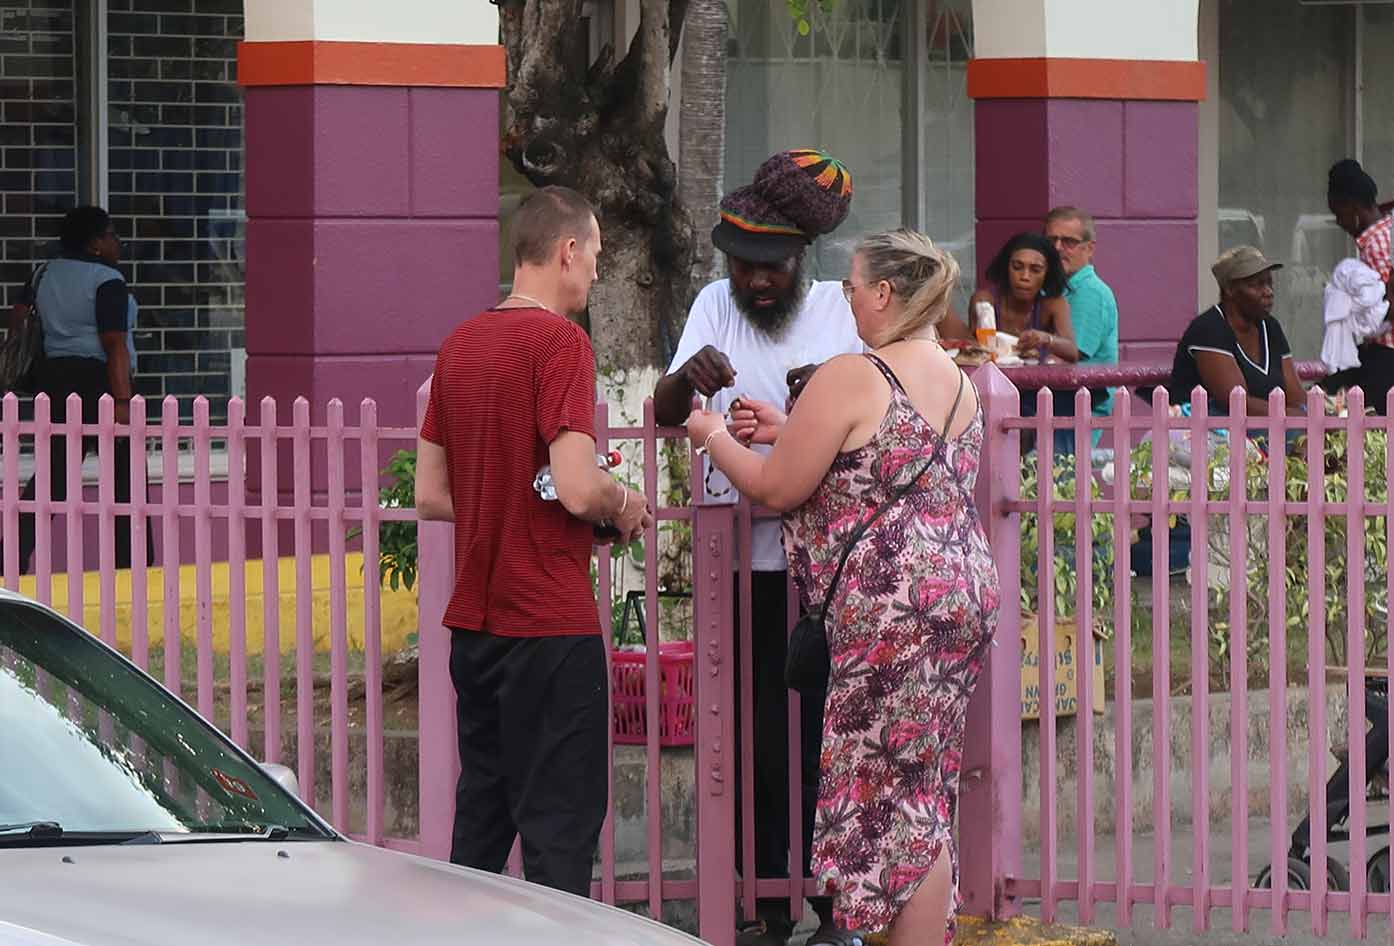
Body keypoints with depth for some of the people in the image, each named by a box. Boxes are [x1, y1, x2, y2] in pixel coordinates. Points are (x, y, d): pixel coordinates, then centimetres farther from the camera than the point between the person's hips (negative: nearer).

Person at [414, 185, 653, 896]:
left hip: (473, 622, 8)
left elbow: (430, 496, 14)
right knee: (559, 827, -3)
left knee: (479, 818, 14)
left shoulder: (460, 344, 11)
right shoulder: (560, 341, -13)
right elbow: (576, 489, -21)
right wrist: (624, 504, -2)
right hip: (550, 624, -7)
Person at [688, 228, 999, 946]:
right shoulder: (960, 383, 13)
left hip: (892, 609, -9)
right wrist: (789, 431, 23)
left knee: (894, 794, -4)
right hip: (964, 593, 9)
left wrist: (714, 437, 9)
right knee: (923, 792, 13)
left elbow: (775, 489, -8)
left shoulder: (849, 379, -12)